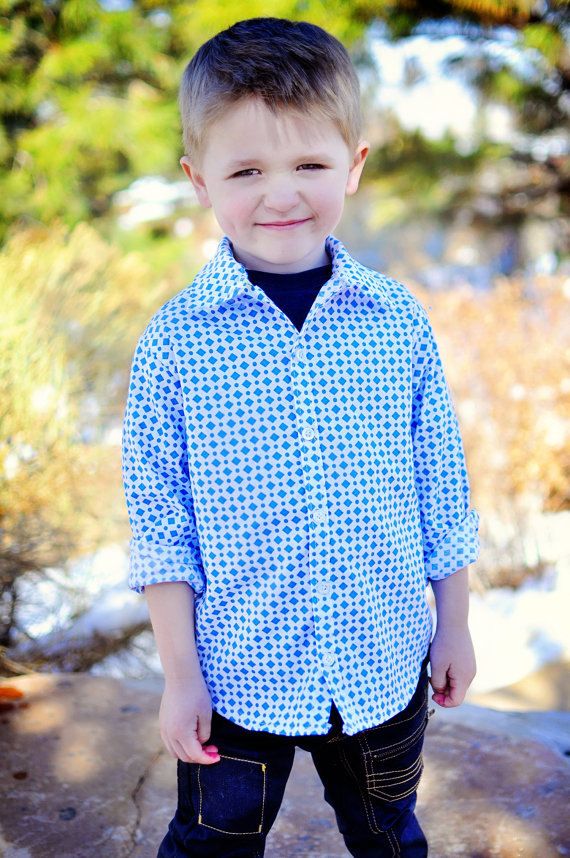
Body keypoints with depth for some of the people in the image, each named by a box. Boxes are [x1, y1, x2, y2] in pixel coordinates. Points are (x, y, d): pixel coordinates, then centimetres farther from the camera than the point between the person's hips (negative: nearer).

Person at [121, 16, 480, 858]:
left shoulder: (399, 321, -8)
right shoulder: (176, 341, -13)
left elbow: (442, 488, 1)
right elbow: (159, 520, -8)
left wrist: (455, 627, 6)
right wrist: (179, 673, -6)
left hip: (386, 663, 2)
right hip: (239, 673, -1)